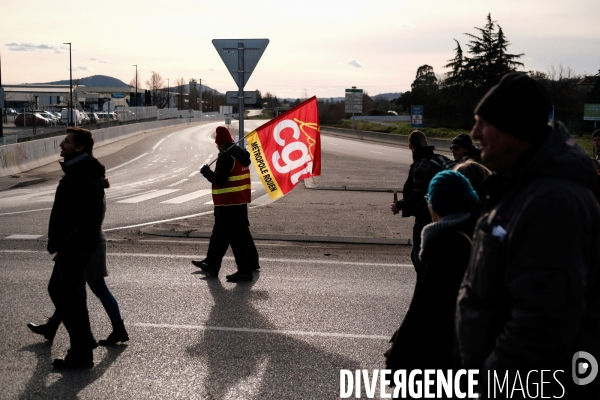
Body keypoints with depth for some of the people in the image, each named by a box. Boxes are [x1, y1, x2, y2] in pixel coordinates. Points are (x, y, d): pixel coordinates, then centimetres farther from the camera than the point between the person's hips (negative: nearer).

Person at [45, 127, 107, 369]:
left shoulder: (77, 176, -21)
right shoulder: (91, 171, 13)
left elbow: (68, 215, -25)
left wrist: (55, 243, -14)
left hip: (73, 246, -11)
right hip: (83, 242, 11)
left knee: (73, 298, -2)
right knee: (56, 289, 21)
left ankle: (81, 354, 7)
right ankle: (84, 340, 27)